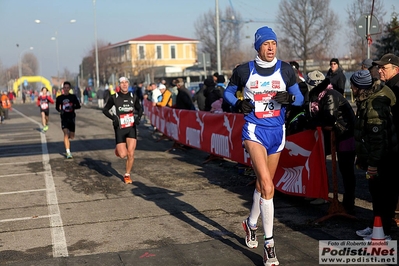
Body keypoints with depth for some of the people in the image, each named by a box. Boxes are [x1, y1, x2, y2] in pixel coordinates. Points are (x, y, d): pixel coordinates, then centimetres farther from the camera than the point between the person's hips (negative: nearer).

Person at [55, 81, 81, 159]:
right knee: (66, 134, -16)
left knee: (72, 136, 7)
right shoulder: (59, 98, 2)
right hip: (64, 118, -1)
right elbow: (57, 107, 15)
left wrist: (72, 107, -15)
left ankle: (69, 136, 46)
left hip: (71, 117, 1)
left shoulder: (73, 97, 2)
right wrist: (60, 110, -6)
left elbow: (78, 106, 2)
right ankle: (68, 152, -17)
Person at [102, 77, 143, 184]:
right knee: (122, 155, -6)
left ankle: (127, 175, 14)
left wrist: (139, 117, -3)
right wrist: (113, 117, -13)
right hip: (120, 128, -2)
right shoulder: (114, 98, -5)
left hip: (131, 128, 2)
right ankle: (118, 149, 32)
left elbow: (139, 108, 17)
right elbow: (105, 110, 4)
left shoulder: (134, 97, 2)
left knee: (131, 154, -6)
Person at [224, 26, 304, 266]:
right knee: (267, 185, -18)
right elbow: (228, 92, 10)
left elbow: (299, 98, 8)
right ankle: (269, 244, -11)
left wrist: (290, 98, -15)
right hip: (255, 131, -4)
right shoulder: (244, 71, -4)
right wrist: (238, 103, -11)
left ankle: (251, 223, 42)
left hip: (277, 131, 4)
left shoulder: (285, 70, 1)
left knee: (264, 184, 17)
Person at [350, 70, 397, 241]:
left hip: (384, 160, -10)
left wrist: (373, 162, -23)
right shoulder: (367, 101, 9)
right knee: (376, 192, 18)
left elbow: (378, 137, -26)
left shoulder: (374, 106, -23)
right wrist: (363, 157, 23)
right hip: (378, 157, 10)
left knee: (383, 194, -1)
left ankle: (384, 233, 10)